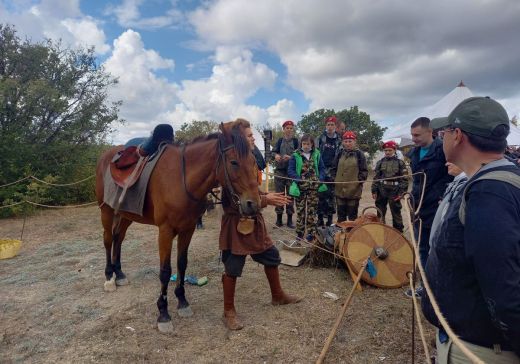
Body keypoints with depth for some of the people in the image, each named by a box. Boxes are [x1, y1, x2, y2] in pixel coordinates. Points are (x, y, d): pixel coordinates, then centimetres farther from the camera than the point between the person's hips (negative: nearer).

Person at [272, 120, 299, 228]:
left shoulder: (295, 141, 6)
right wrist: (276, 155, -20)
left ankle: (290, 218, 7)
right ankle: (279, 217, 12)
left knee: (291, 194, 0)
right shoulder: (280, 140, 11)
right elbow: (274, 152, 3)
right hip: (280, 170, 1)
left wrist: (290, 157, -19)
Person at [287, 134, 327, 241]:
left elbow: (321, 168, 7)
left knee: (312, 210, 7)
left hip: (314, 188, 1)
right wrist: (299, 179, -19)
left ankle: (311, 232, 15)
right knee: (300, 210, 6)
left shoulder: (316, 154, 3)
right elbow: (290, 170, -5)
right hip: (300, 187, -1)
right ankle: (299, 232, 17)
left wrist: (320, 179, -10)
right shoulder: (296, 155, -3)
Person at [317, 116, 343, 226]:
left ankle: (330, 219, 11)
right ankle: (320, 218, 10)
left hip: (332, 172, 0)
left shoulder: (339, 140, 5)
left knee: (331, 195, 3)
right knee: (320, 195, 2)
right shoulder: (320, 138, 4)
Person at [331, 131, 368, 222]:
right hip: (340, 189, 3)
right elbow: (334, 168, 14)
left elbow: (364, 171, -1)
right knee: (341, 213, 13)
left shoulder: (359, 154, -2)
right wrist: (334, 179, 2)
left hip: (354, 190, -3)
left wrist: (360, 180, -13)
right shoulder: (339, 153, 7)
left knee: (352, 214, 6)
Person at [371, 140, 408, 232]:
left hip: (394, 191, -3)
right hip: (382, 191, 3)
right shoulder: (380, 162, 5)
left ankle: (398, 230, 19)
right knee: (380, 211, 12)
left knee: (396, 212, 6)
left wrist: (402, 192, -10)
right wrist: (374, 191, 2)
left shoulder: (400, 162, -2)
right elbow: (376, 177, 6)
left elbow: (404, 178, -3)